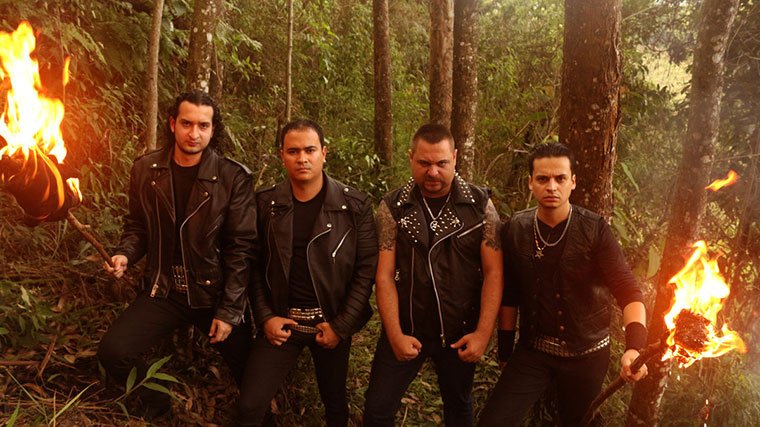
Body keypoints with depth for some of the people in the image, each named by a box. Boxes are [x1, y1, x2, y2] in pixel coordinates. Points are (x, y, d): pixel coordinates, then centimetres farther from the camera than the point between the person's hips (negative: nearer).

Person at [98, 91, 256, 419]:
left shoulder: (234, 178, -12)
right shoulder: (145, 170, -1)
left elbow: (240, 248, -11)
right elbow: (137, 226, 12)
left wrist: (229, 310, -13)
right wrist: (125, 255, -10)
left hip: (214, 293, -2)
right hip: (163, 291, 3)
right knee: (113, 352, -13)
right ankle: (156, 405, 18)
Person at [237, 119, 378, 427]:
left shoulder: (355, 205, -8)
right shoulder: (265, 204, -3)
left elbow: (367, 268, -9)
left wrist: (342, 325, -12)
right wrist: (265, 317, -7)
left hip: (332, 322, -1)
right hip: (281, 322, 1)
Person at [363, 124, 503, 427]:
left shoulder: (480, 204, -6)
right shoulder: (392, 207, -5)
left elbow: (493, 272, -7)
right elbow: (384, 275, -7)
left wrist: (483, 333, -12)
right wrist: (395, 335, -13)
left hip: (460, 333, 0)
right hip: (406, 330, 0)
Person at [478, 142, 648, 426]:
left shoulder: (595, 230, -14)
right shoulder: (514, 231, -7)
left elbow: (628, 291, -18)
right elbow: (509, 294, 3)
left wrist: (635, 346, -35)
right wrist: (505, 349, 8)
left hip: (587, 354, -1)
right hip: (533, 350, 2)